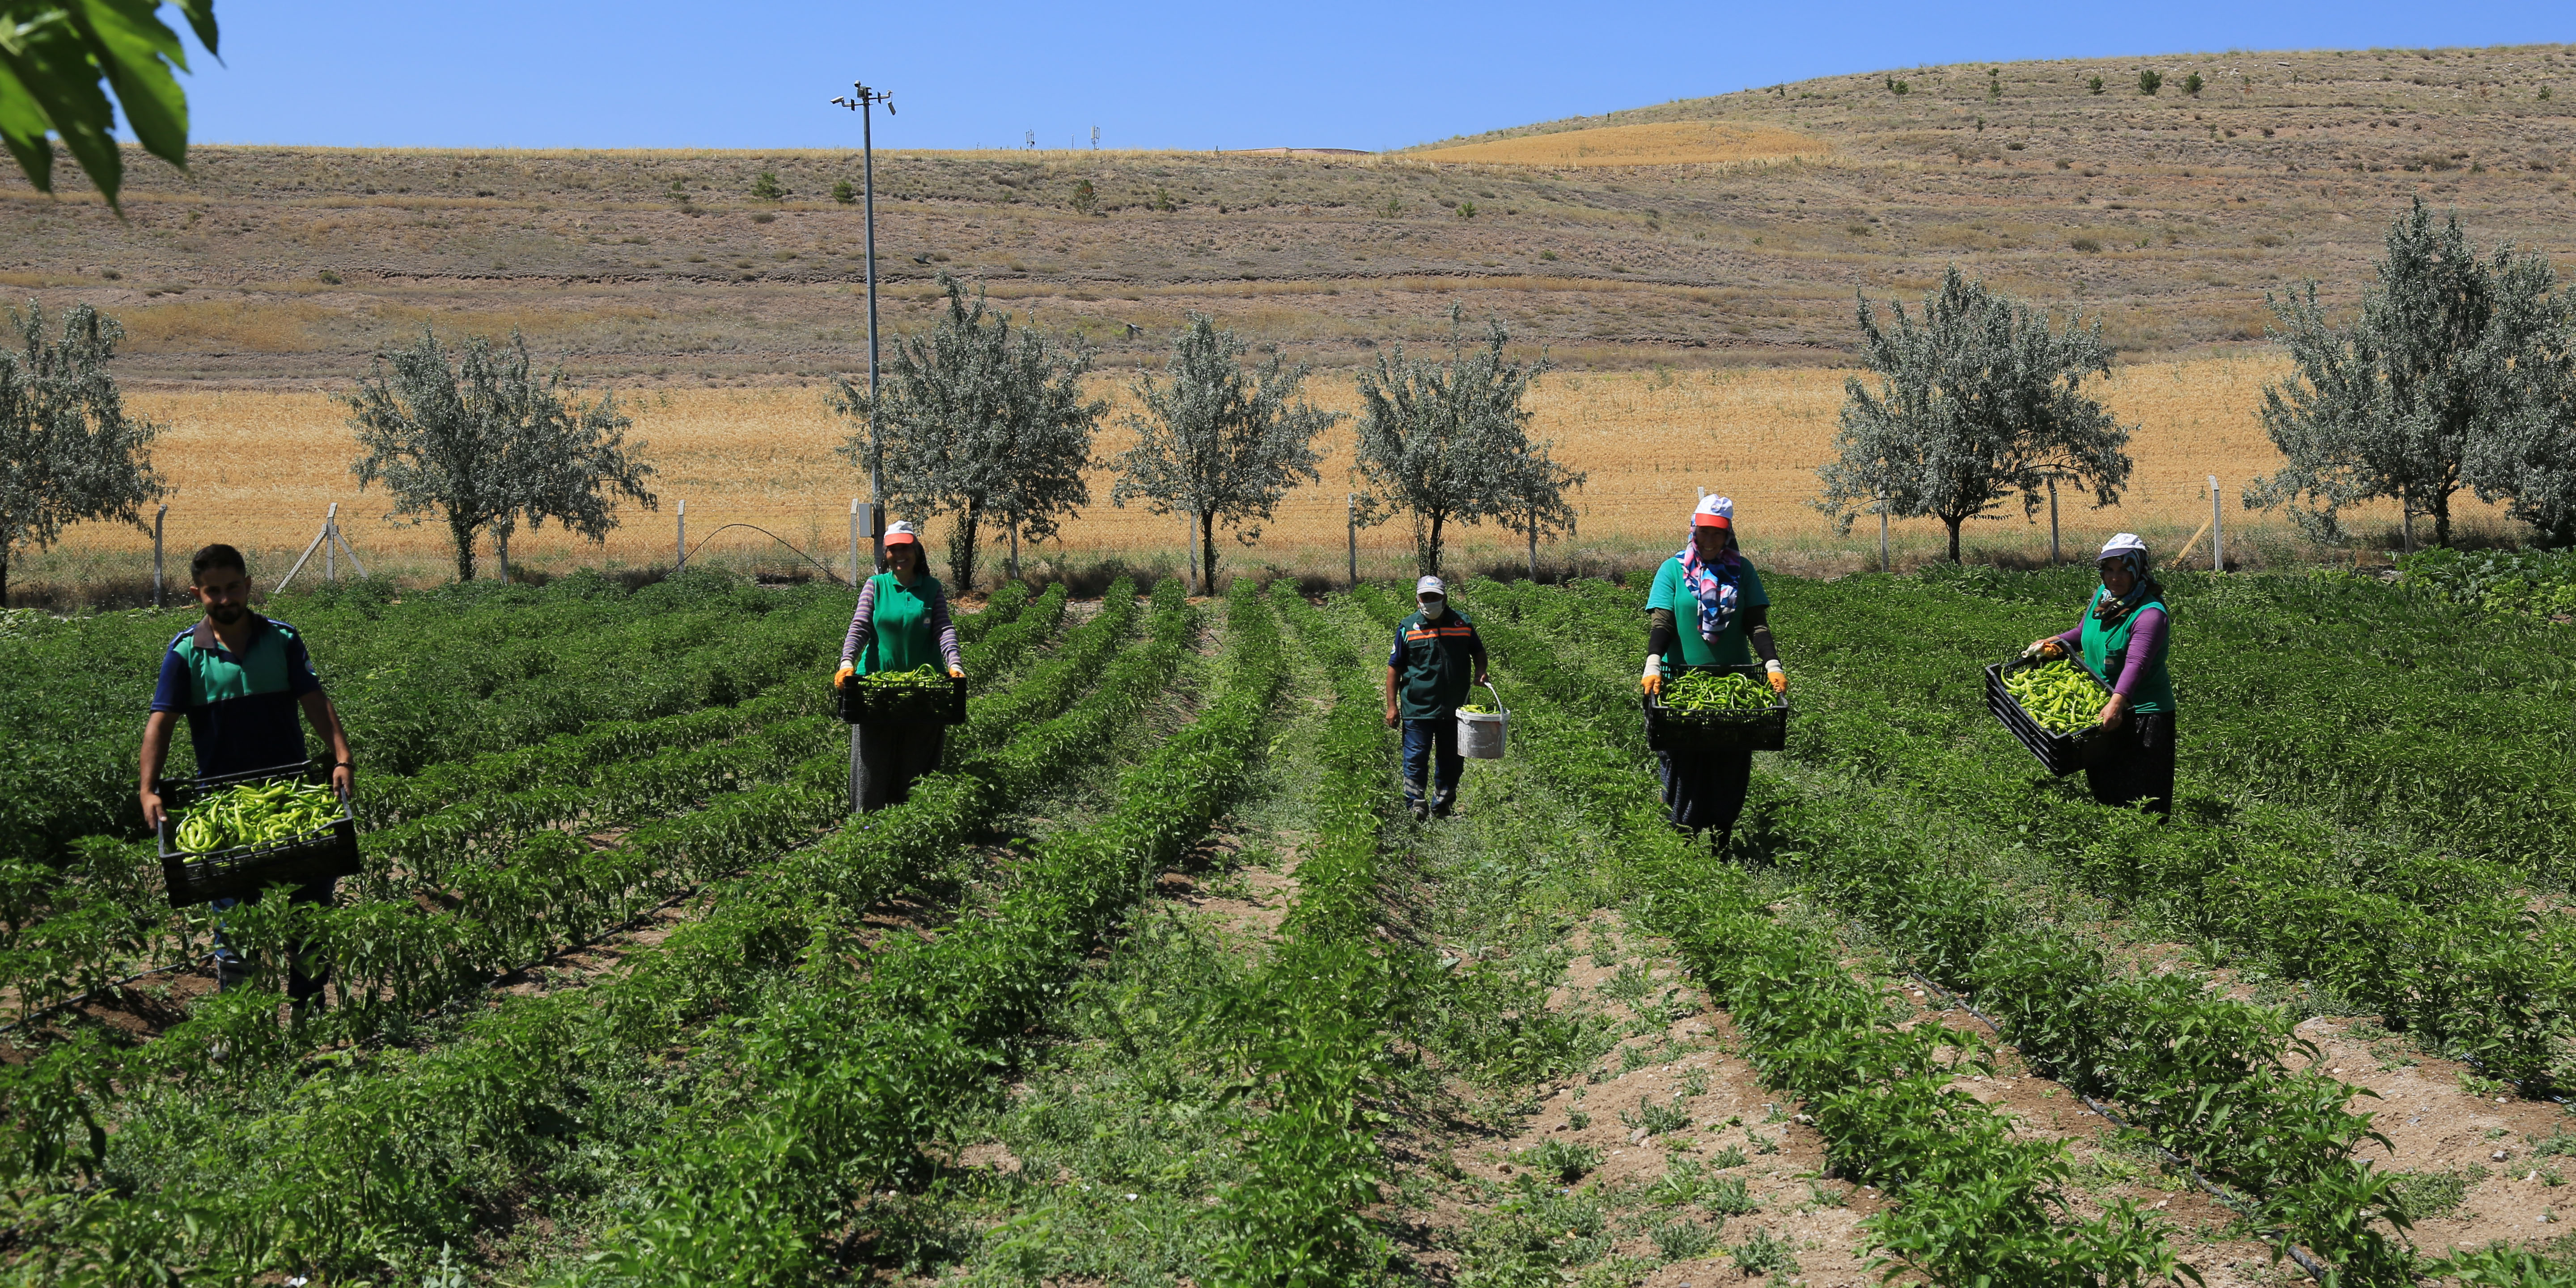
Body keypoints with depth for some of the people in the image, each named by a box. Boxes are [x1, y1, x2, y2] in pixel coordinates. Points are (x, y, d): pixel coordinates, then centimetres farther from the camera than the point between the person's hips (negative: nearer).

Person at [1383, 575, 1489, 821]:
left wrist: (1481, 671, -1)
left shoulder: (1463, 623, 4)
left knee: (1451, 760, 11)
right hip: (1417, 707, -3)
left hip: (1454, 708, 3)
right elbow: (1394, 667, 3)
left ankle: (1442, 806, 26)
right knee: (1416, 759, -5)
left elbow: (1477, 651, 21)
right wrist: (1392, 706, -2)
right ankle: (1416, 808, 3)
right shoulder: (1408, 628, -1)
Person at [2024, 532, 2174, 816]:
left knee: (2143, 800, -4)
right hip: (2101, 708, 8)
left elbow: (2136, 664, -34)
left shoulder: (2151, 613, -20)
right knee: (2102, 788, 17)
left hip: (2142, 715, -8)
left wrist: (2117, 702, -47)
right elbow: (2084, 633, 26)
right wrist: (2053, 644, 11)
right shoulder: (2103, 595, 5)